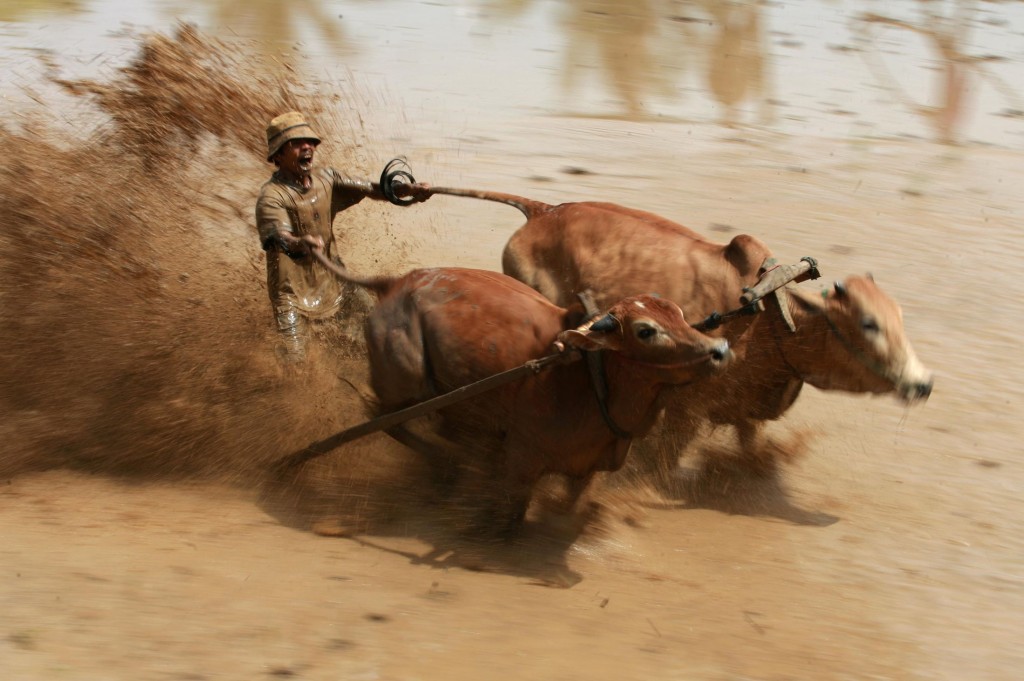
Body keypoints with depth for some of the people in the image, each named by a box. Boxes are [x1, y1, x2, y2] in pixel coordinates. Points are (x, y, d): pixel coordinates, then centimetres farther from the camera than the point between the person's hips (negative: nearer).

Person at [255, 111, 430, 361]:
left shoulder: (325, 179, 0)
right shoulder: (271, 195, -20)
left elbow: (370, 189, -4)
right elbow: (280, 237, -36)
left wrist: (406, 190, -23)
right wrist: (301, 244, -60)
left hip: (331, 280, 6)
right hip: (293, 290, -6)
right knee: (294, 359, -11)